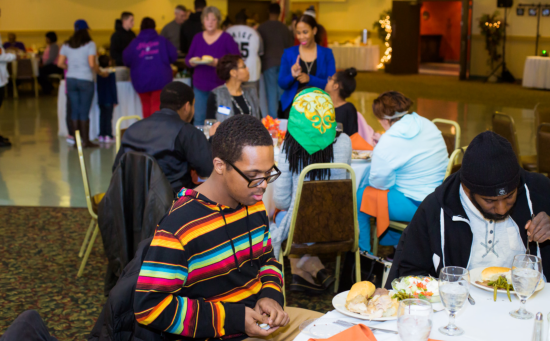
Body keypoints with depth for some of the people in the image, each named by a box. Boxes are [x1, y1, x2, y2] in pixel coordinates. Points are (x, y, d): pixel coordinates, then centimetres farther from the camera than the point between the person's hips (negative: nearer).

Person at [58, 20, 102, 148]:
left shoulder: (67, 45, 7)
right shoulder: (90, 44, -6)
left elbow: (60, 63, 4)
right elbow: (92, 64, -15)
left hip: (71, 79, 4)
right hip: (85, 80, -4)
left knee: (74, 111, 8)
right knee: (84, 112, 0)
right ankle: (86, 141, 4)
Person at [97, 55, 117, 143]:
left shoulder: (99, 75, 5)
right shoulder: (111, 74, -10)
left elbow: (98, 87, 12)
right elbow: (113, 88, -10)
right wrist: (115, 100, -6)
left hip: (101, 100, 5)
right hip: (109, 100, -5)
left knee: (102, 117, 11)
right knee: (108, 117, -3)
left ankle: (101, 135, 11)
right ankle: (108, 135, -4)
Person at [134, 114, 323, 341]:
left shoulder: (253, 204, 3)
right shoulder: (179, 226, -21)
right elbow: (149, 306, -20)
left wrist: (270, 295, -4)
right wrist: (232, 319, -21)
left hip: (262, 320, 8)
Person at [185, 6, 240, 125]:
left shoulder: (226, 38, -3)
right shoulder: (197, 38, 8)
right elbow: (188, 58, 13)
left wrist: (218, 63, -21)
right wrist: (192, 62, -11)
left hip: (220, 85, -3)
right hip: (200, 85, 4)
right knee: (199, 118, 5)